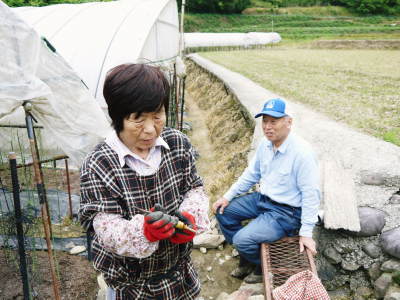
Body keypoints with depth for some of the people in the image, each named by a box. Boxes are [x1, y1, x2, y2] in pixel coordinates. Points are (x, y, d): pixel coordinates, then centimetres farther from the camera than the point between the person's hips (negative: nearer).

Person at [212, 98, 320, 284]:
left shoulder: (302, 153, -25)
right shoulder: (265, 144, -2)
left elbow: (311, 194, -21)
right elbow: (251, 174, 10)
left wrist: (306, 233, -19)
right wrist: (228, 197, 6)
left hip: (286, 211, -8)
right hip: (263, 198, 8)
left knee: (242, 239, -20)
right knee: (223, 211, 6)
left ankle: (263, 268, 14)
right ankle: (246, 260, 20)